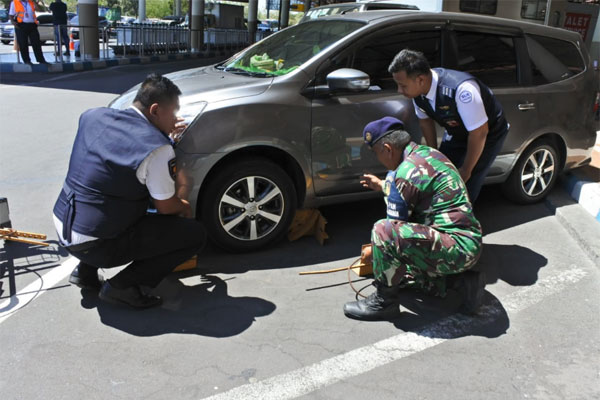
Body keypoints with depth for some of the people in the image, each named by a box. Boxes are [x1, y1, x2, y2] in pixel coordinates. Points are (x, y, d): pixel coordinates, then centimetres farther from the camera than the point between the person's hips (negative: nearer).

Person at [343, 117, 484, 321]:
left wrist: (374, 250, 8)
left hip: (457, 246, -10)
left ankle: (384, 300, -7)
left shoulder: (406, 172, -18)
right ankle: (461, 280, 11)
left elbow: (393, 227, -10)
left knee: (382, 230, -25)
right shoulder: (428, 152, 10)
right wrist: (382, 185, 41)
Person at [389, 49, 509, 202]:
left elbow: (479, 132, -32)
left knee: (465, 189, -10)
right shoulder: (417, 90, -20)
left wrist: (466, 170, -20)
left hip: (487, 134, -6)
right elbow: (425, 120, 1)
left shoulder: (461, 89, -42)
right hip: (456, 132, 6)